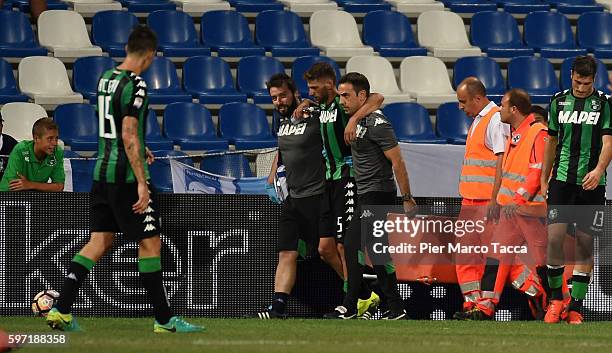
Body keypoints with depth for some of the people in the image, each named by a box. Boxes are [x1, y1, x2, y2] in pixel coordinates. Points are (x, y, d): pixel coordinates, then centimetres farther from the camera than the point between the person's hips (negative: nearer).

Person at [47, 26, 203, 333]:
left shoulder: (105, 78, 11)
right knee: (150, 243, -1)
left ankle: (61, 310, 4)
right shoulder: (135, 85, -15)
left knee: (99, 242, 11)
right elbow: (129, 137, -21)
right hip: (126, 175, -8)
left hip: (102, 170, 8)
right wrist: (141, 183, -21)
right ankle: (164, 319, 2)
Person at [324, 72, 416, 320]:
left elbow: (397, 162, -17)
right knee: (377, 252, 9)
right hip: (365, 196, 10)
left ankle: (349, 307, -7)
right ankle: (396, 308, 12)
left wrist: (407, 198, -16)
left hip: (376, 195, -10)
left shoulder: (376, 124, -16)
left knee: (352, 246, -11)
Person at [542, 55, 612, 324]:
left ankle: (575, 307, 6)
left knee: (585, 243, 1)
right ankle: (556, 298, 2)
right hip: (562, 179, 1)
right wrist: (544, 179, 17)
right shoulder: (558, 101, 8)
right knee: (555, 236, -12)